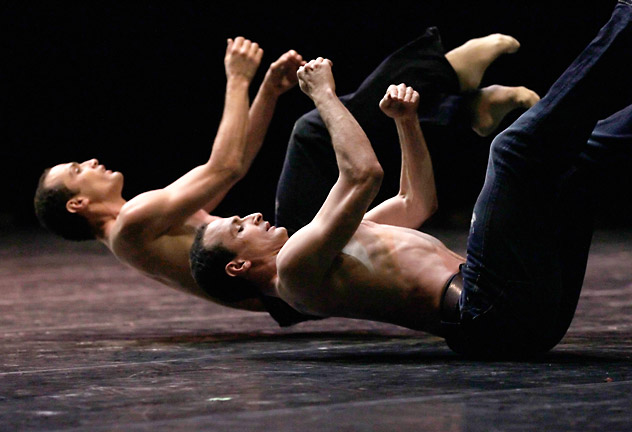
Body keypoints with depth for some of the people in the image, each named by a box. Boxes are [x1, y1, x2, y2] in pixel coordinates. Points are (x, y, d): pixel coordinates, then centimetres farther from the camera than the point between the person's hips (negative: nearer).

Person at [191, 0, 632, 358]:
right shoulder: (296, 265, -3)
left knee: (584, 147, 14)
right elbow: (364, 174, -15)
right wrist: (324, 96, -1)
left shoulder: (326, 251, 29)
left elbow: (417, 202, 37)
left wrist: (406, 120, 24)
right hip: (495, 313, -10)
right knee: (515, 148, -19)